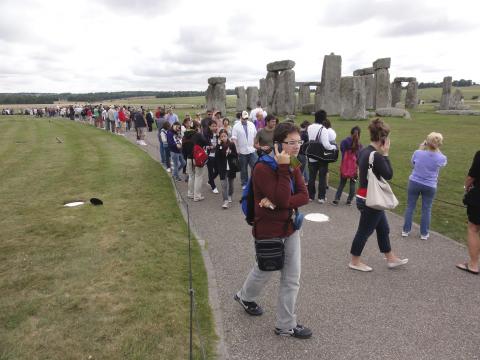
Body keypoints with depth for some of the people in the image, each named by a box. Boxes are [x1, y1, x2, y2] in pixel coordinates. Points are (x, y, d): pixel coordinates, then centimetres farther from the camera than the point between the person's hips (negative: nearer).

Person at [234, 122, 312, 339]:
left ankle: (286, 325, 30)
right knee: (263, 272, 17)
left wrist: (277, 204, -23)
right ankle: (245, 297, 50)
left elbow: (304, 196, -8)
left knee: (292, 279, 11)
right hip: (269, 231, -6)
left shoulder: (293, 166, 2)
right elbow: (282, 200, -29)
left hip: (290, 228, 7)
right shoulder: (263, 168, -22)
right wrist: (284, 168, -30)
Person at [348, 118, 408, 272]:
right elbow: (389, 175, -16)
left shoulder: (364, 151, 5)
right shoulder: (376, 156, -23)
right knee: (364, 231, 5)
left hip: (364, 196, 9)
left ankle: (391, 259, 33)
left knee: (383, 228, 20)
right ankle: (354, 262, 21)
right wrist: (385, 154, -12)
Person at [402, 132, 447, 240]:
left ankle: (406, 230, 22)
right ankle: (424, 233, 23)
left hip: (414, 183, 0)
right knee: (426, 210, 13)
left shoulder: (417, 153, -16)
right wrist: (437, 150, 10)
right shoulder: (441, 158, -14)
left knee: (410, 207, 13)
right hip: (430, 186, 0)